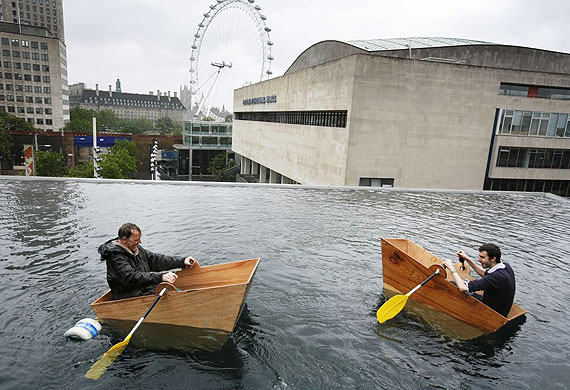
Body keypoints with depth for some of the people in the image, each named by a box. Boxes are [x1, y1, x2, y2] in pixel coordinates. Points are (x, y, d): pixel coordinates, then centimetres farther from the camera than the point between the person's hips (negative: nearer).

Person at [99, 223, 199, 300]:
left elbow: (157, 259, 10)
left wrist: (182, 261, 1)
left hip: (147, 289, 9)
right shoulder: (116, 258, -19)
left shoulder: (136, 248, 8)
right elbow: (132, 278, -32)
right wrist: (160, 277, -42)